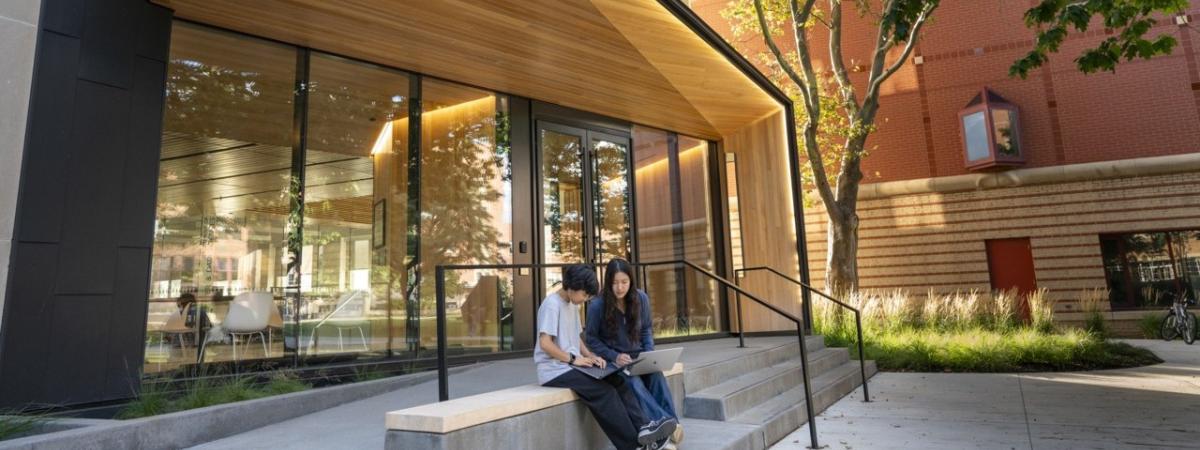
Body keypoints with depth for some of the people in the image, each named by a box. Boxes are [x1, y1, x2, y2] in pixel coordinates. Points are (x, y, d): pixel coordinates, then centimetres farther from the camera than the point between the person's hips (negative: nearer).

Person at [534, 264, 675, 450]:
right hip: (554, 370, -8)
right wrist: (573, 359, -18)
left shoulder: (573, 305, 14)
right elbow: (545, 343, -20)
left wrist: (590, 356, 2)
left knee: (617, 381, -12)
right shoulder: (552, 304, -13)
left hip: (572, 365, 8)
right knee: (603, 391, -23)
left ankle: (642, 428, -19)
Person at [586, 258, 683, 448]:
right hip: (612, 360, -3)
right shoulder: (597, 305, -13)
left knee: (657, 376, -29)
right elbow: (592, 340, -4)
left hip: (638, 356, 3)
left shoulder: (641, 299, -2)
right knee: (634, 382, -34)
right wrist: (614, 356, -18)